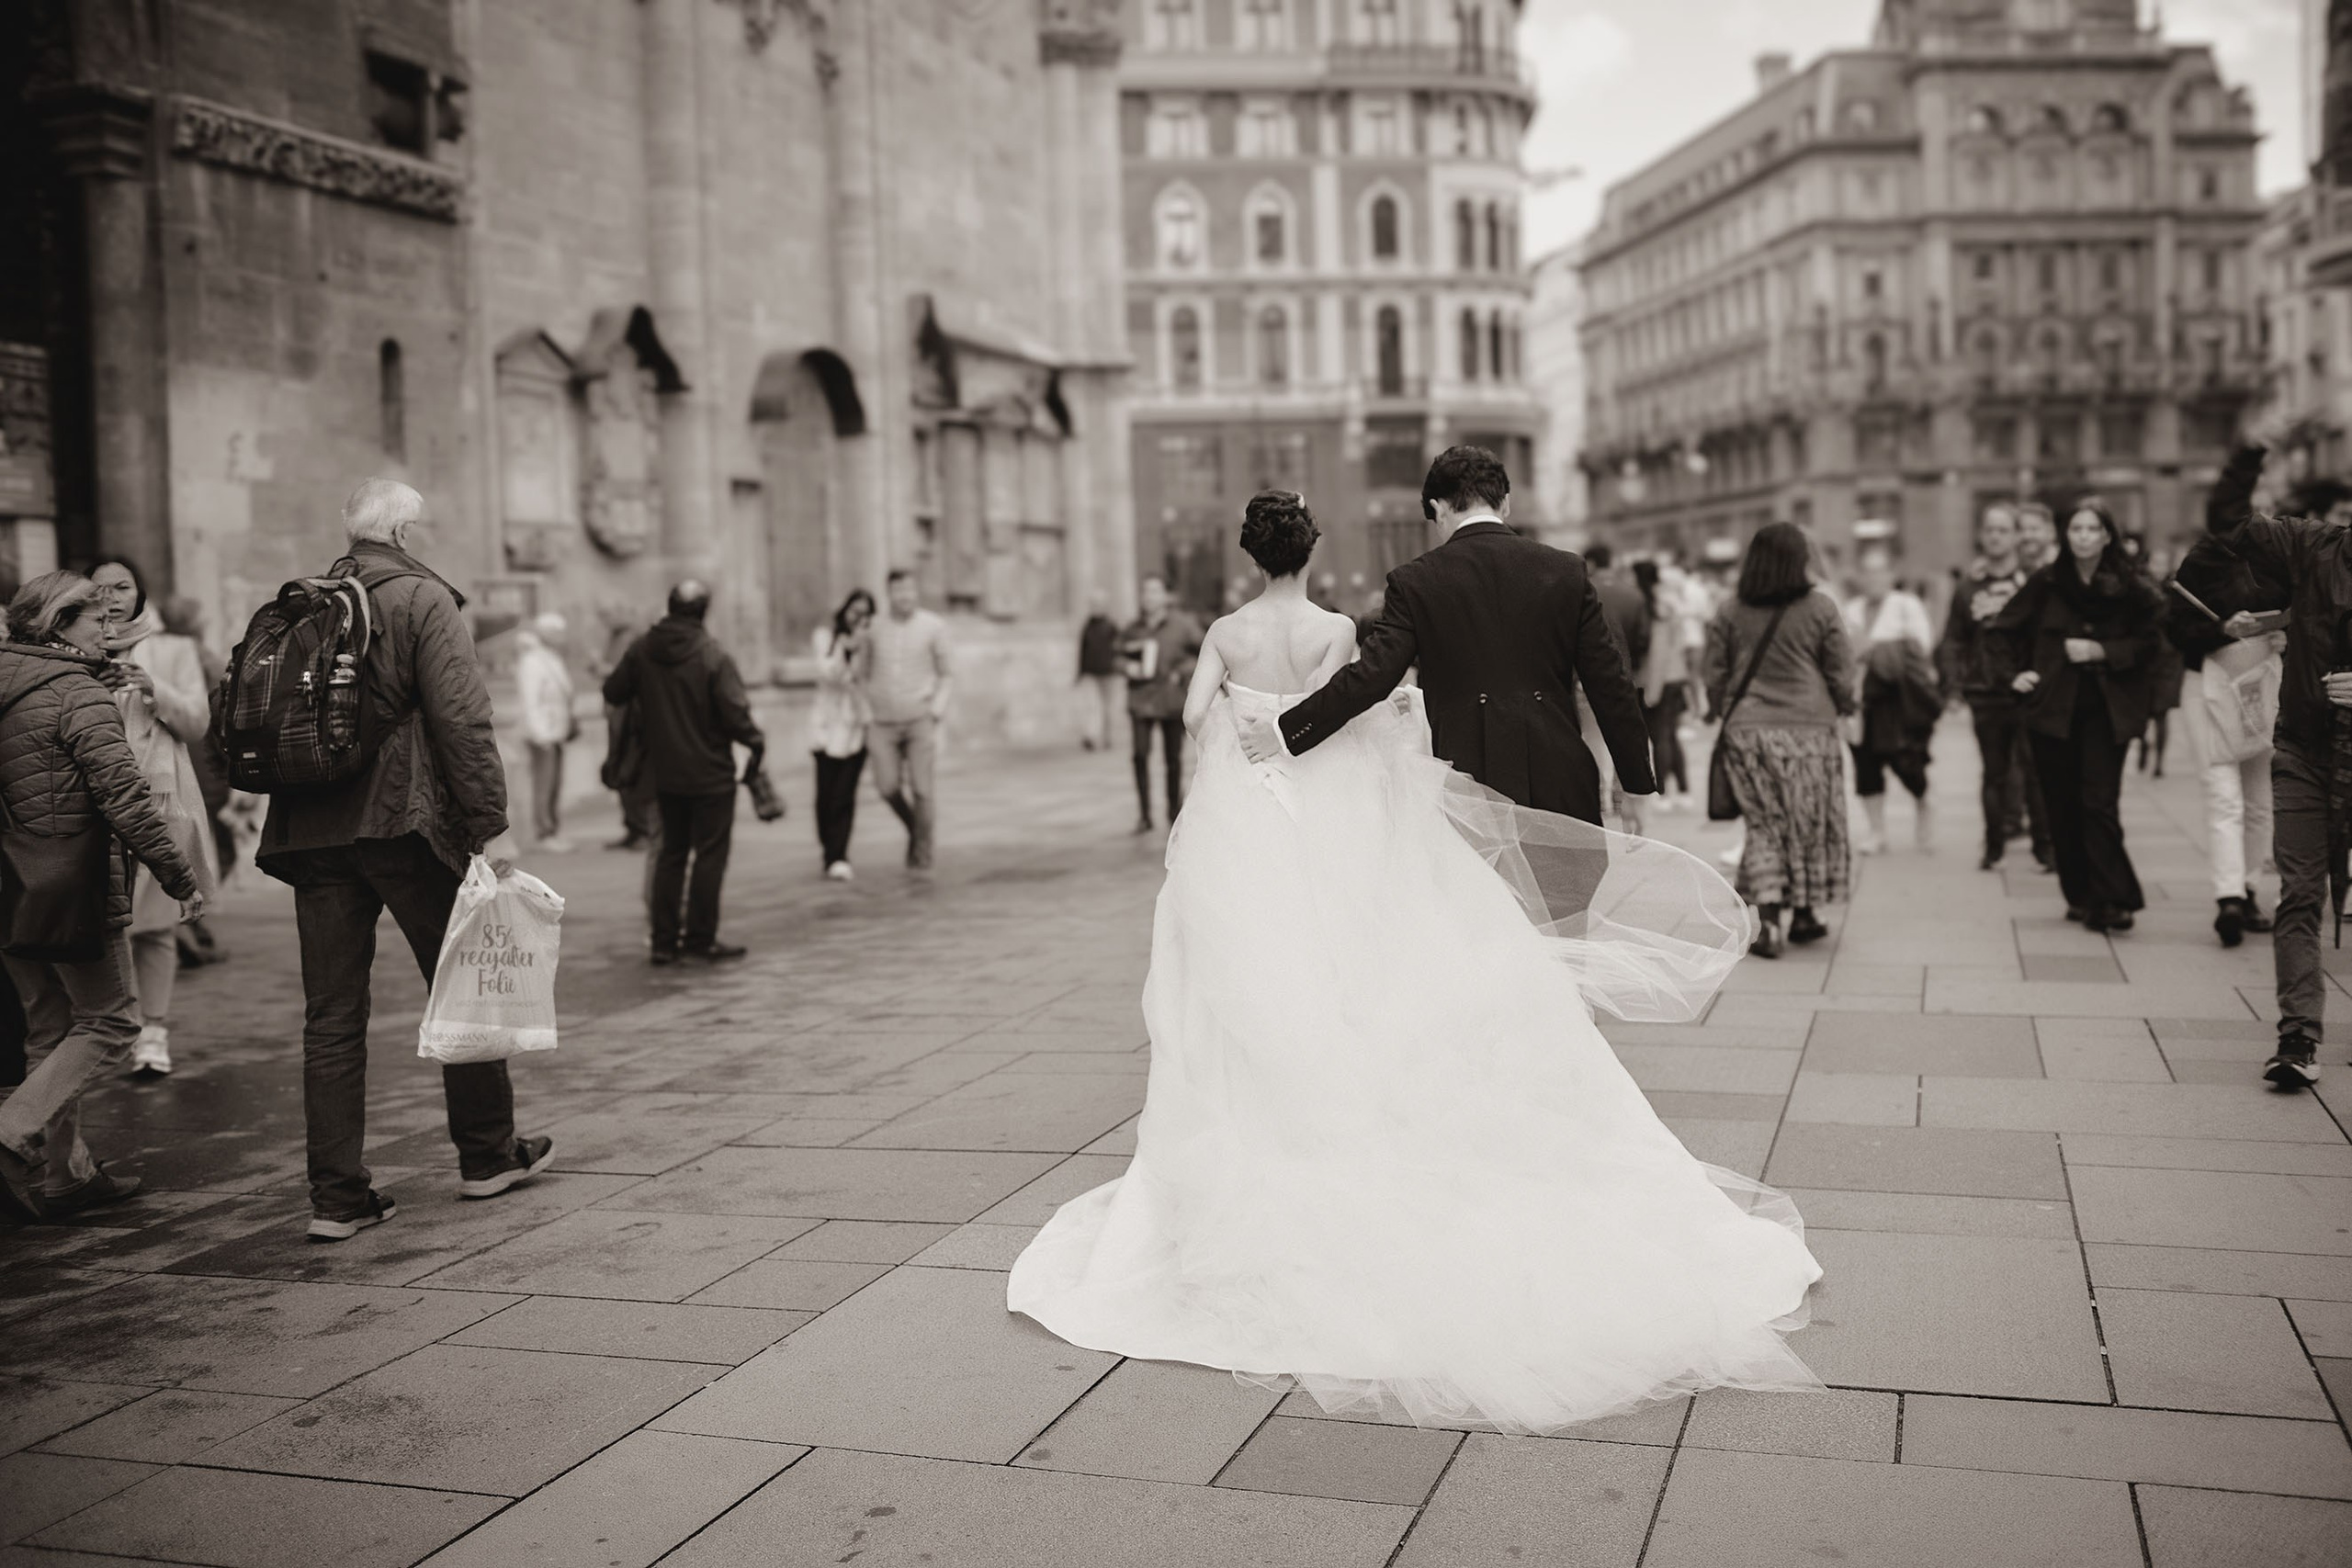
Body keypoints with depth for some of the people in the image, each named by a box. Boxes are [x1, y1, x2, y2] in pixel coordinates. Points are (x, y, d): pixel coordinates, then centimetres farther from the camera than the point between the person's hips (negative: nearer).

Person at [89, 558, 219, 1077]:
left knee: (157, 921, -5)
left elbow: (197, 723, 6)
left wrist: (155, 690, -10)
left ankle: (154, 1031, 0)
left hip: (161, 795, -1)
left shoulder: (174, 650, 13)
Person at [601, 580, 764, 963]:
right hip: (710, 773, -5)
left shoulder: (641, 650, -2)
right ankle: (700, 939, 8)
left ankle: (664, 939, 17)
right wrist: (756, 741, -3)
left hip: (663, 772, 5)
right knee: (710, 855, 5)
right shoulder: (713, 657, -18)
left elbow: (613, 693, 6)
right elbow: (735, 713, -20)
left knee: (670, 852, 16)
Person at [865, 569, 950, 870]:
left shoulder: (934, 626, -2)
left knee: (922, 787, -7)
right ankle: (915, 827, 20)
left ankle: (921, 853, 7)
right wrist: (866, 712, 3)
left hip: (920, 719, -2)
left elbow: (946, 675, 4)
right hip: (884, 722, 2)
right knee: (888, 786, -9)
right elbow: (867, 676, 14)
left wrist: (939, 704, -12)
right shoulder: (875, 629, 4)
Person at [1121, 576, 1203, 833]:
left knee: (1173, 759, 4)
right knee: (1140, 755, -10)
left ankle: (1175, 813, 20)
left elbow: (1206, 654, 3)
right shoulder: (1133, 629, 5)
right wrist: (1127, 665, -3)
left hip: (1172, 702, -1)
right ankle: (1144, 815, -3)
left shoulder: (1182, 625, -2)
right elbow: (1120, 655, 18)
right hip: (1141, 699, 1)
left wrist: (1183, 672, -8)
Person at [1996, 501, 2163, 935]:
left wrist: (2101, 650, -12)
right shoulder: (2046, 582, 3)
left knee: (2100, 802, -11)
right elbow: (2004, 630, 13)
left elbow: (2149, 643, 0)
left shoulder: (2130, 587, 0)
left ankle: (2110, 900, -10)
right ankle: (2080, 895, 13)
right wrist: (2013, 674, 2)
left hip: (2106, 709, -2)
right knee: (2062, 805, 3)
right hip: (2053, 706, 2)